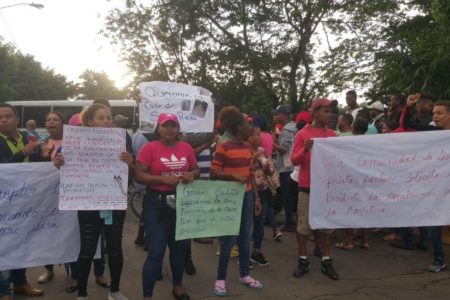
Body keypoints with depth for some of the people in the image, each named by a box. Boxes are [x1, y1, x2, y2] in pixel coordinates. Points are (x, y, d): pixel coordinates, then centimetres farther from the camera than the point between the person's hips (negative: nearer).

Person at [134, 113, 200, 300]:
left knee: (179, 247, 18)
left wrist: (192, 175, -9)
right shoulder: (149, 148, -8)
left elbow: (196, 169, 14)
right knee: (156, 252, -5)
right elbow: (138, 175, -13)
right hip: (156, 203, -5)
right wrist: (163, 179, -23)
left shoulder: (186, 148, 4)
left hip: (181, 202, 5)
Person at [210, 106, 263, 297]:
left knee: (245, 236, 12)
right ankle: (220, 279, 12)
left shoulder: (248, 147, 9)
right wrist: (232, 175, -27)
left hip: (246, 196, 6)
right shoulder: (223, 148, -13)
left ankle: (244, 275, 26)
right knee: (228, 239, -2)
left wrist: (256, 197, 12)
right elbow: (213, 173, -12)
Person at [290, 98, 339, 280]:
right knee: (304, 224, 4)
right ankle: (303, 261, 14)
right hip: (307, 186, -3)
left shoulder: (332, 135, 7)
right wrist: (305, 149, -23)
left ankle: (326, 262, 18)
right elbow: (294, 161, -7)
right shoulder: (303, 134, -4)